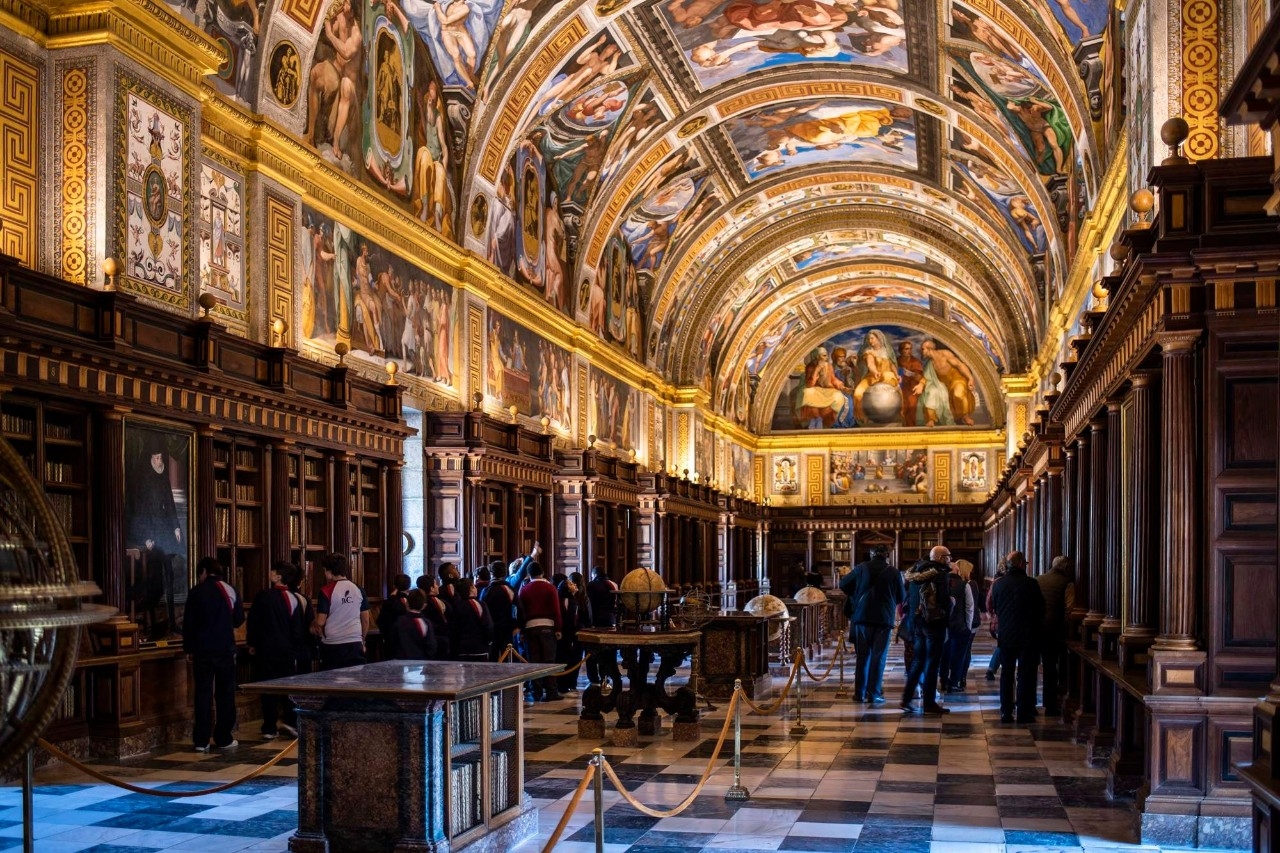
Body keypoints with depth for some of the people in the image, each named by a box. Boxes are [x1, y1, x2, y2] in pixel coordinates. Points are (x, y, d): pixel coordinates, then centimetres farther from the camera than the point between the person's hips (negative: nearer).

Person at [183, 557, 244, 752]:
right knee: (225, 694, 7)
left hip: (202, 650, 0)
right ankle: (223, 739, 8)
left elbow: (188, 624, 0)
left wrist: (188, 649, 10)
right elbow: (239, 620, 6)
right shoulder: (229, 590, 0)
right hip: (225, 650, 0)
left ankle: (201, 741, 4)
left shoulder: (196, 593, -2)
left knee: (203, 694, 4)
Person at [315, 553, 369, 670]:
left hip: (332, 645, -4)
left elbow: (320, 623, -9)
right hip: (355, 644, 4)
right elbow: (366, 620, 9)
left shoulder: (327, 591, -9)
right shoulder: (359, 590, 4)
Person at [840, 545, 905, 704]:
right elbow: (902, 597, 5)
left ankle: (860, 693, 10)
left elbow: (843, 584, 7)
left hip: (862, 617, 2)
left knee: (862, 656, 10)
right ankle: (874, 694, 0)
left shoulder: (861, 568, 1)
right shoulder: (894, 572, -2)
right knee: (878, 657, 3)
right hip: (884, 619, -2)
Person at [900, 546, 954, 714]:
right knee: (932, 662, 0)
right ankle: (929, 703, 4)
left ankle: (907, 699, 10)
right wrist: (951, 602, -2)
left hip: (916, 622, 7)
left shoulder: (916, 571, 10)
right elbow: (944, 598, -21)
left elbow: (908, 596, 11)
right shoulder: (939, 573, -14)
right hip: (934, 622, -7)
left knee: (917, 661, 14)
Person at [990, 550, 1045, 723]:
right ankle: (1023, 713, 3)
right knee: (1025, 675, 3)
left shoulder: (998, 584, -2)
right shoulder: (1030, 584, -13)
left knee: (1007, 674, 12)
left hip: (1006, 636, 3)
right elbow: (1041, 610, -4)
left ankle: (1006, 713, 12)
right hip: (1028, 636, -3)